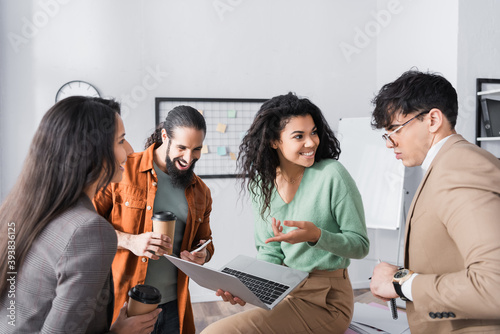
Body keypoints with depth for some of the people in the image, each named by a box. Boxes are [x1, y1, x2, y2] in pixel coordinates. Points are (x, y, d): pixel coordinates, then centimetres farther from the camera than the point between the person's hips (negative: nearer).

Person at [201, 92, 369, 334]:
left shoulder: (332, 174, -14)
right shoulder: (264, 184, 2)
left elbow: (360, 245, -9)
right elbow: (270, 251, 7)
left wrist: (317, 236, -26)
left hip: (324, 299, -5)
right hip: (283, 291, 5)